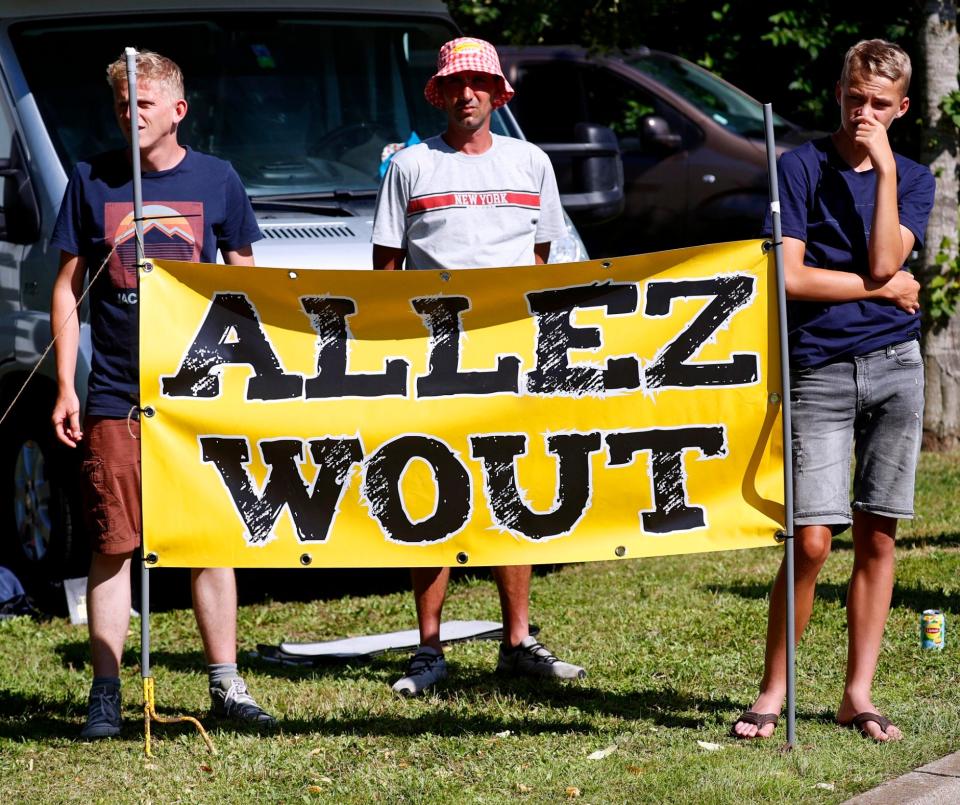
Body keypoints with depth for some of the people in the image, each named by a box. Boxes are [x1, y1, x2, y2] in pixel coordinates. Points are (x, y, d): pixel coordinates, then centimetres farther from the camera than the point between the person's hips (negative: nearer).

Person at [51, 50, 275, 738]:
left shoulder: (216, 180, 4)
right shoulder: (92, 181, 4)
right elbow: (69, 287, 8)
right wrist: (66, 386, 1)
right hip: (114, 397, 0)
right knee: (113, 545, 0)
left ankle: (227, 686, 13)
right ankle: (106, 694, 6)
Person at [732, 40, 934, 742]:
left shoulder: (913, 180, 10)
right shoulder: (801, 168, 2)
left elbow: (882, 261, -8)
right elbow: (790, 277, -8)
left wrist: (884, 166, -7)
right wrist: (882, 288, -4)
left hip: (895, 366, 3)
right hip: (819, 368, -3)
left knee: (877, 536, 4)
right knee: (811, 541, -9)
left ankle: (858, 694, 11)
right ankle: (773, 692, 3)